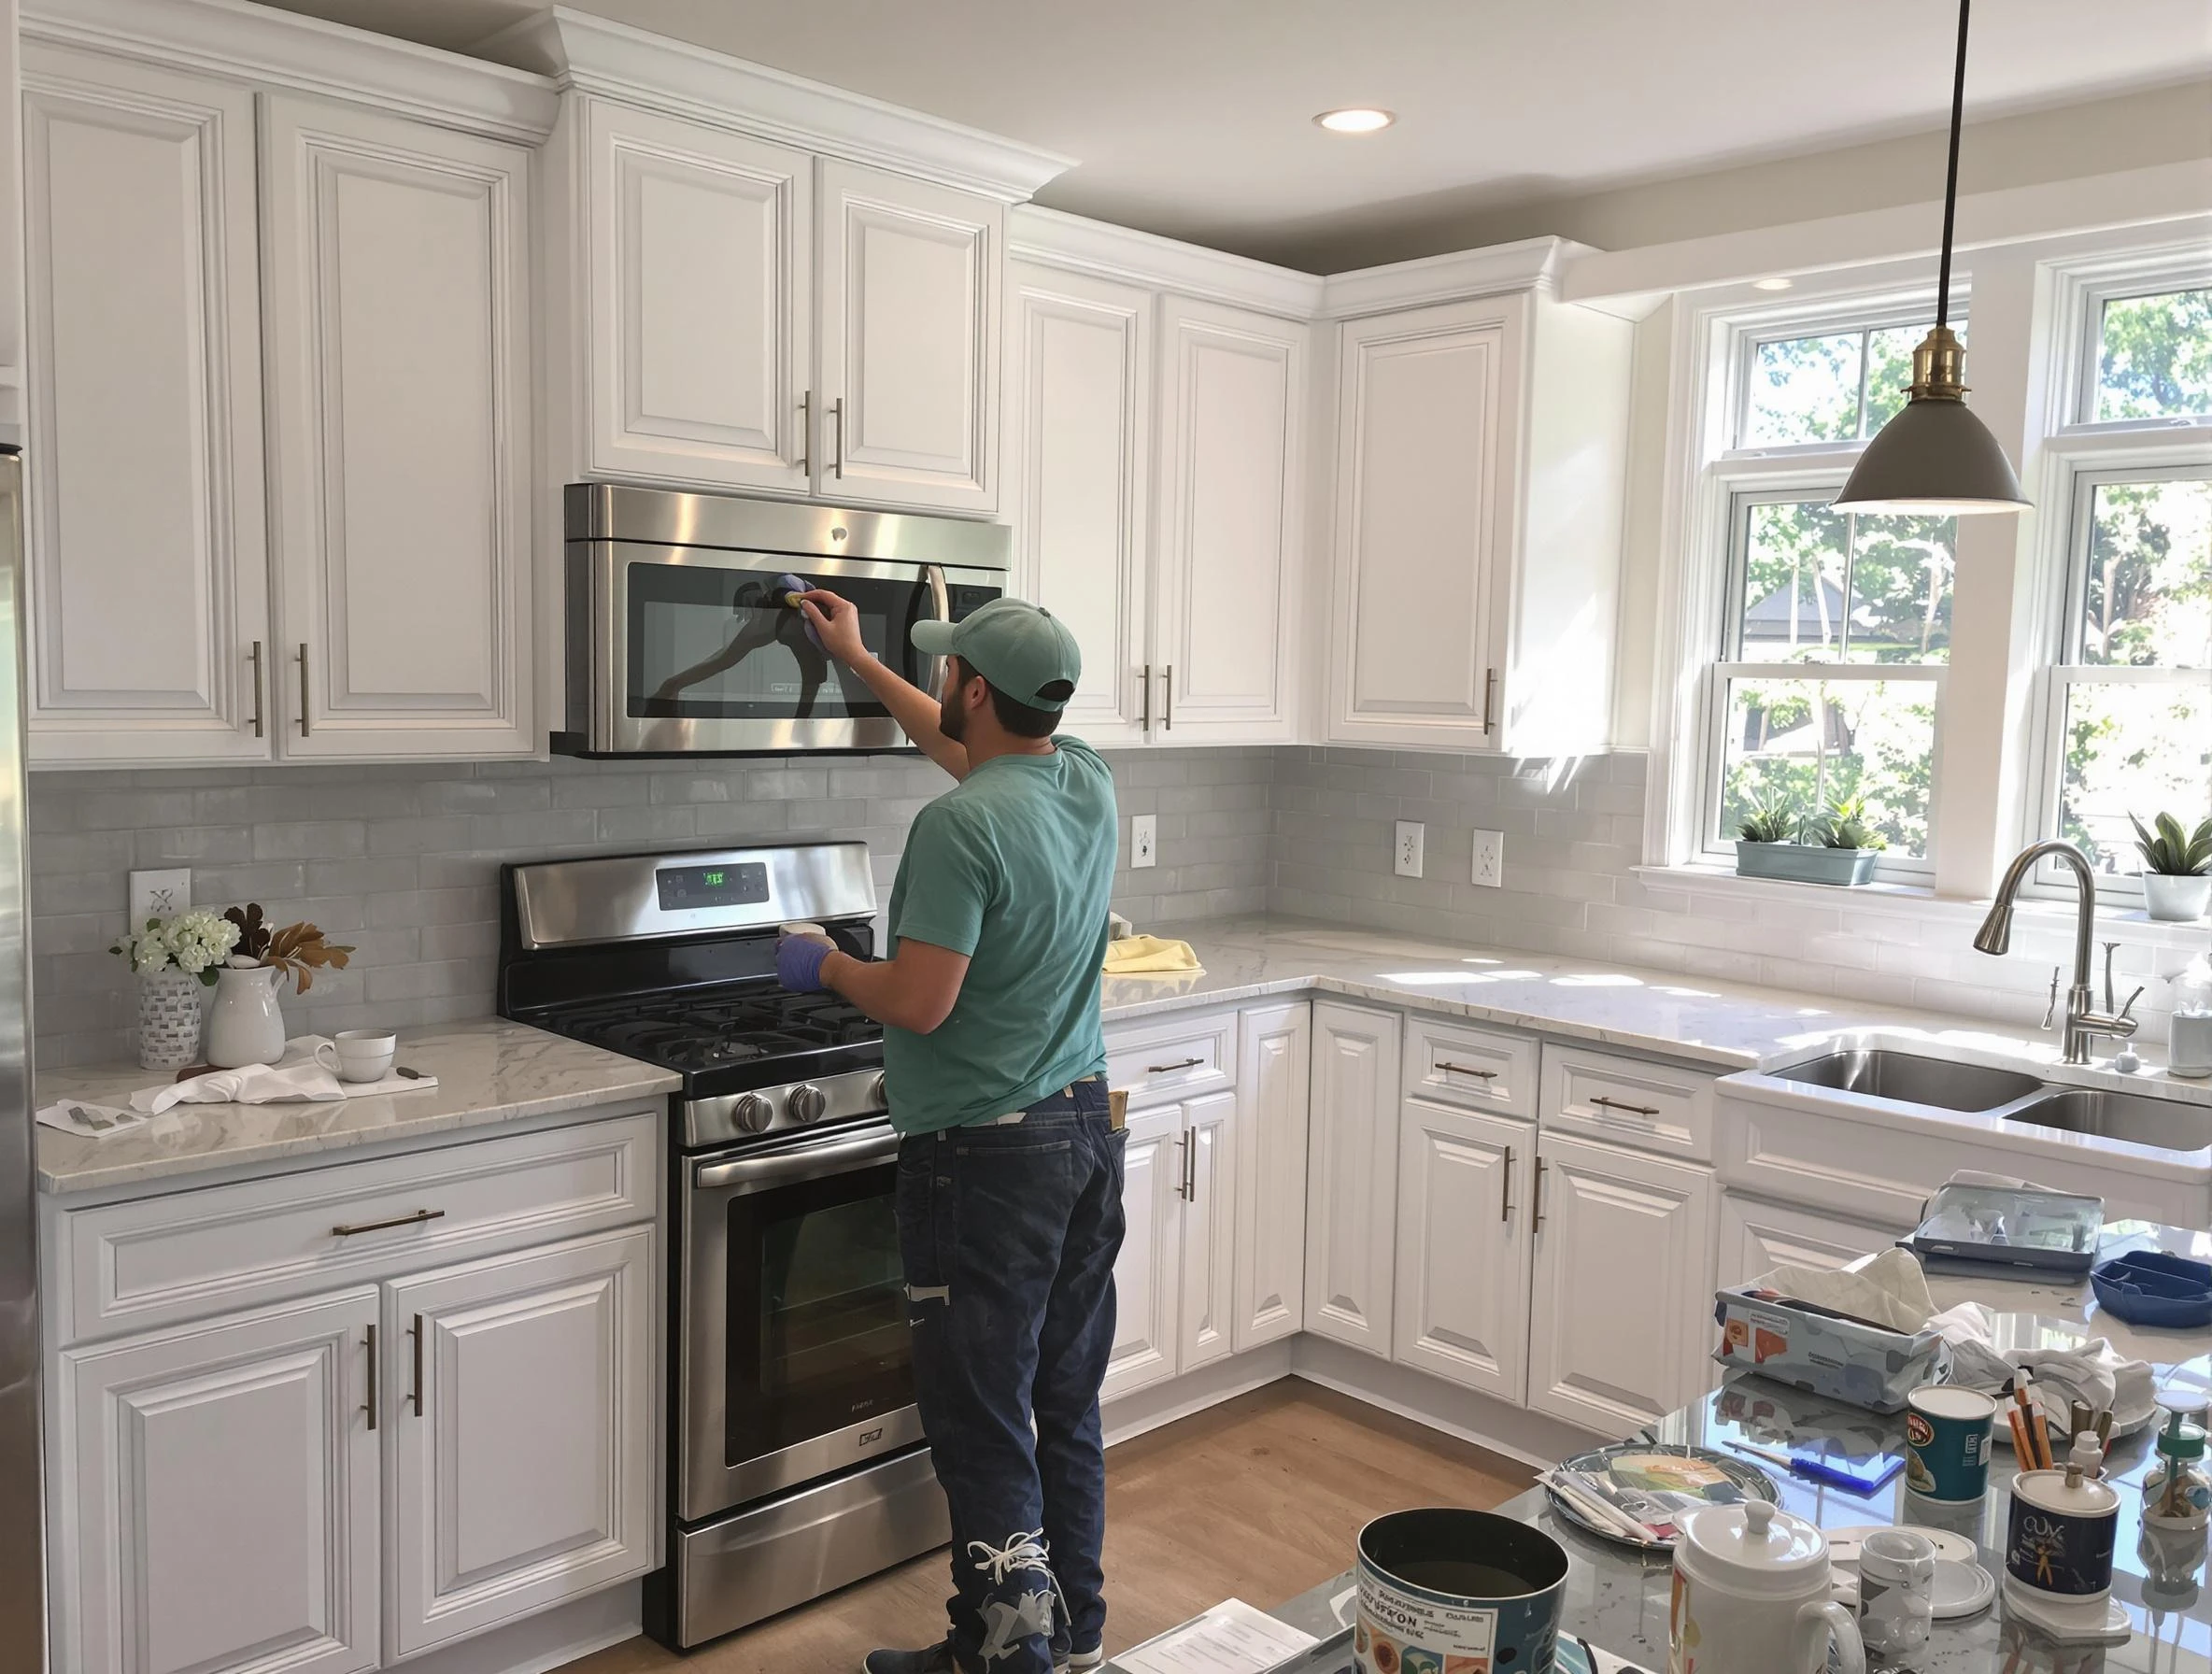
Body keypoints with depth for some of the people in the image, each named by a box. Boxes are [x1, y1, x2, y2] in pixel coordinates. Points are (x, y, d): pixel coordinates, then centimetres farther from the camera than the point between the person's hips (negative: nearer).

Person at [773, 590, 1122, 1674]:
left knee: (984, 1422, 3)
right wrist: (858, 661, 33)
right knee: (1068, 1400, 18)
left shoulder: (960, 826, -21)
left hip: (989, 1153, -9)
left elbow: (918, 1005, -23)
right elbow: (964, 747, 23)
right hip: (1089, 1126, 9)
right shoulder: (1087, 783, 5)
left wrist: (824, 966, -3)